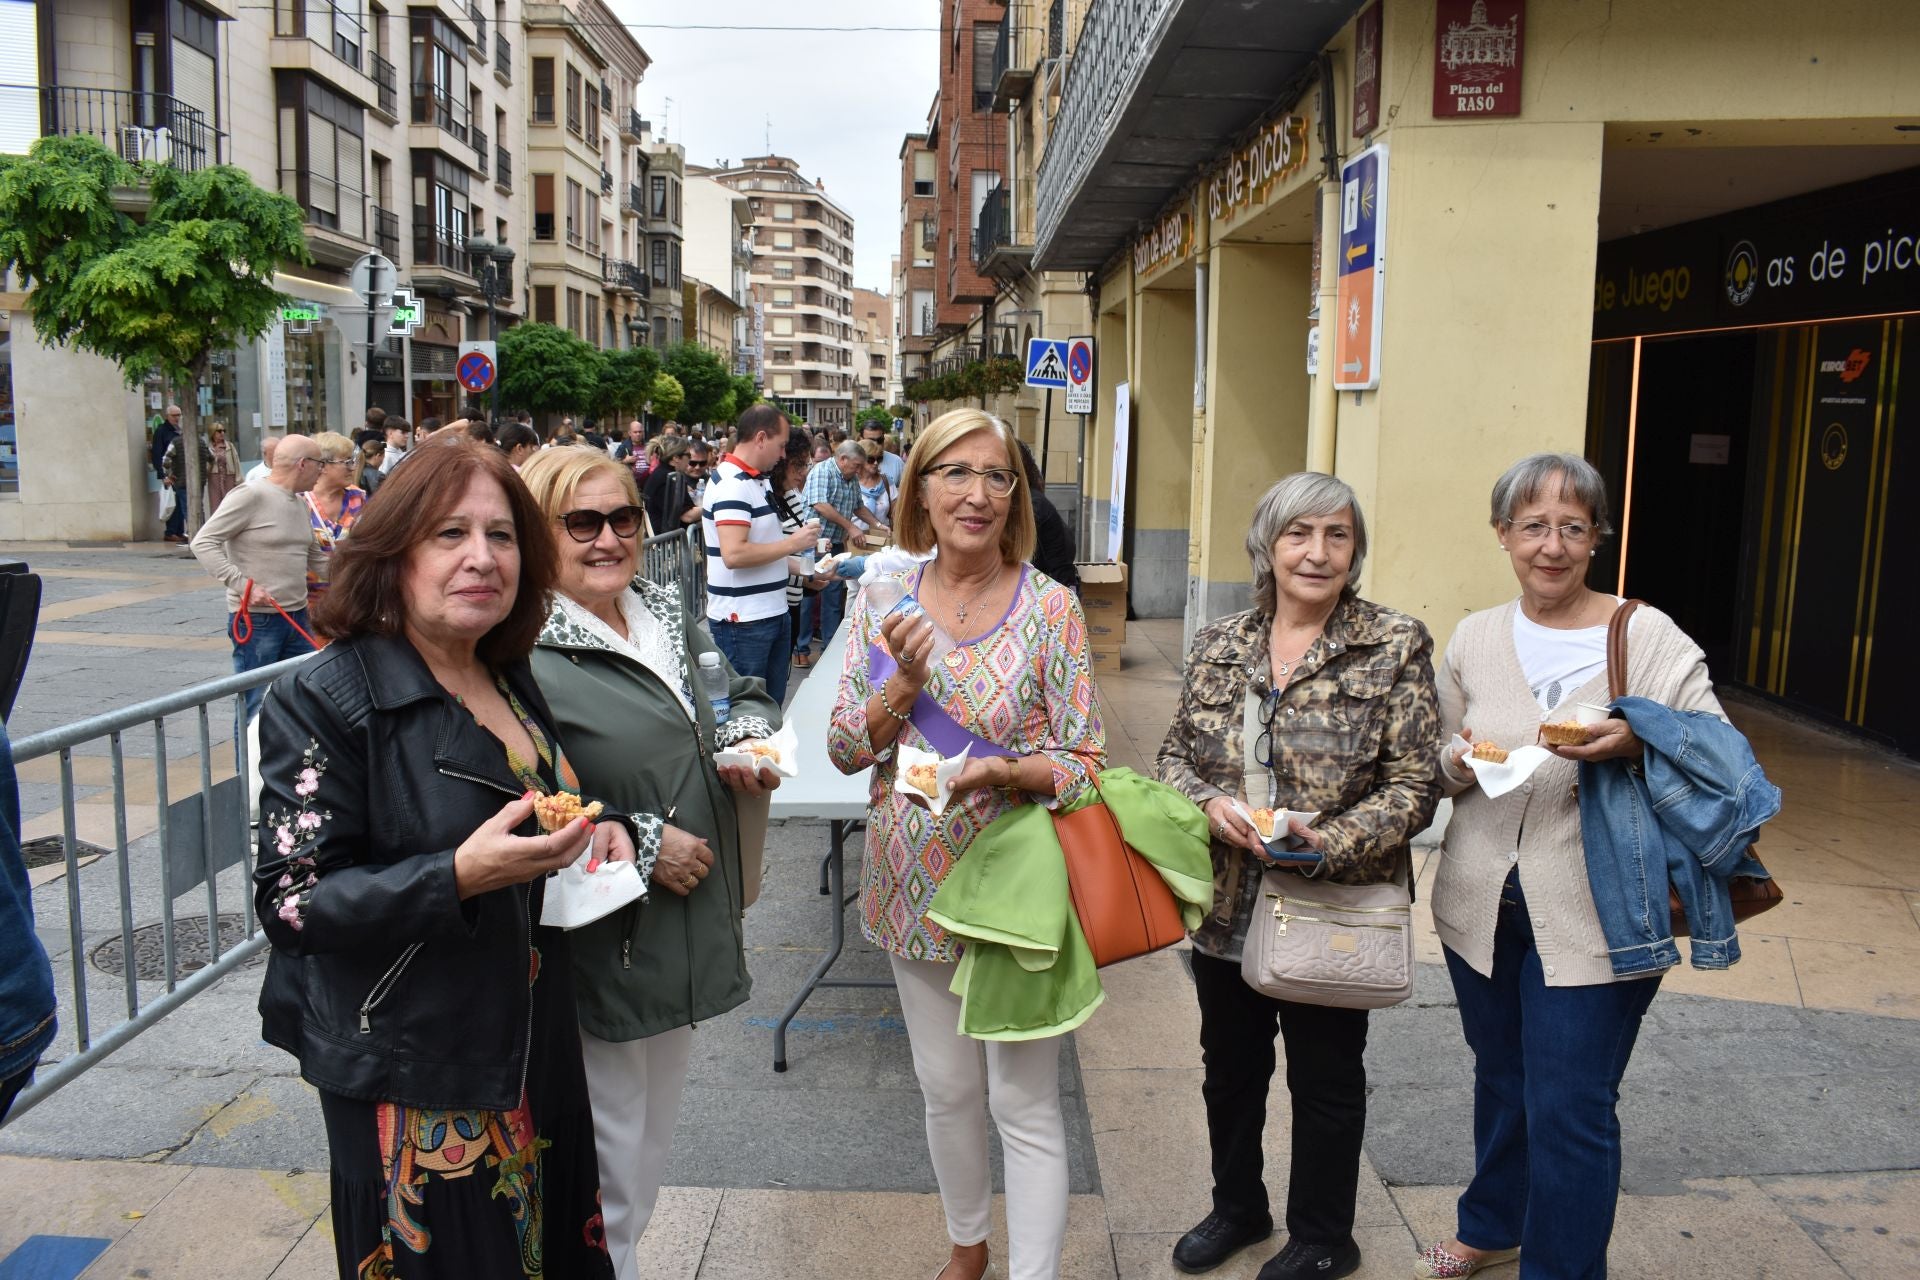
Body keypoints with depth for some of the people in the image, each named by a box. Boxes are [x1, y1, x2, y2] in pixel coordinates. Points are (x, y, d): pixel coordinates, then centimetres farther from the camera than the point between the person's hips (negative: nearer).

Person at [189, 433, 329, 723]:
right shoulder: (250, 496, -12)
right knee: (256, 707, 0)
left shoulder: (300, 503, 13)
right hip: (257, 621, -8)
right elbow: (203, 543, -15)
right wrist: (242, 584, -24)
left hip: (297, 618, 8)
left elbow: (315, 559, 23)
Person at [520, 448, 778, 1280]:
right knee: (607, 1167, 6)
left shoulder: (667, 615, 6)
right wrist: (639, 845, -21)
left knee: (651, 1144, 25)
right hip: (603, 951, -8)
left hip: (687, 929, 8)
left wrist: (748, 736, -1)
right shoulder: (524, 654, -19)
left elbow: (744, 693, 21)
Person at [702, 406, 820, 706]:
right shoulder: (732, 484, -18)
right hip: (743, 621, -10)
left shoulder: (756, 480, 13)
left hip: (771, 612, 10)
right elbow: (734, 554, -28)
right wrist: (792, 543, -18)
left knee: (773, 704, 18)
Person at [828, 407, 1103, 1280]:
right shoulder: (885, 600, -1)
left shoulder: (1049, 605, -10)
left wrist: (1002, 772, -27)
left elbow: (1086, 761, -8)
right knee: (946, 1090, 20)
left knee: (1025, 1104, 4)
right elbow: (846, 750, -2)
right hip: (915, 881, 4)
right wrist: (903, 682, -19)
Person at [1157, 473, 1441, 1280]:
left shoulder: (1396, 646, -9)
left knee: (1326, 1081, 13)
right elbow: (1175, 754, 7)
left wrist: (1329, 844, -25)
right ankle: (1237, 1207, 45)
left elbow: (1413, 787, -11)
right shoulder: (1218, 644, 2)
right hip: (1226, 904, 4)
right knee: (1229, 1068, 21)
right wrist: (1210, 805, -14)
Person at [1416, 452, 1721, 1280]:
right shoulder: (1474, 638, 3)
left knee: (1570, 1110, 1)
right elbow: (1437, 769, 10)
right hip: (1482, 903, 4)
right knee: (1501, 1079, 23)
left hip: (1594, 916, -4)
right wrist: (1465, 764, -12)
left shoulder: (1651, 639, -9)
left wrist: (1642, 744, -28)